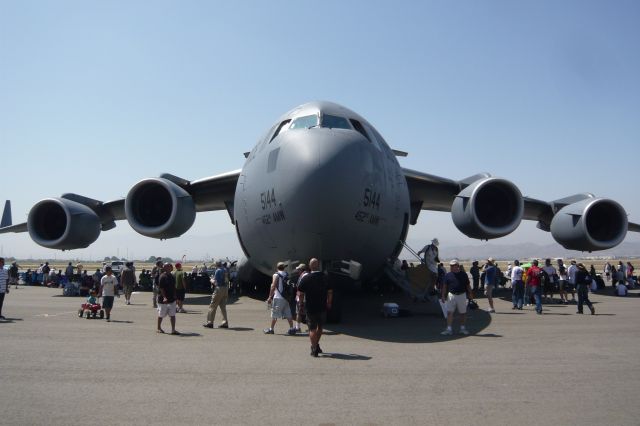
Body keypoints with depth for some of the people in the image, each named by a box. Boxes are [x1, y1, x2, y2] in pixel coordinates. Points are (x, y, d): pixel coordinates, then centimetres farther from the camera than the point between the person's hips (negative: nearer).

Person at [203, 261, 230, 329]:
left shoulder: (218, 271, -10)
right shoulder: (225, 271, 13)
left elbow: (215, 282, -13)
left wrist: (212, 280, 6)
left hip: (219, 288, -8)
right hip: (225, 288, 8)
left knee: (213, 306, 0)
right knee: (223, 307, 11)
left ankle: (210, 322, 3)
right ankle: (225, 323, 8)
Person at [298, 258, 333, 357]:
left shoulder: (306, 278, -10)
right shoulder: (325, 277, -3)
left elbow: (301, 293, -6)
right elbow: (330, 292, 2)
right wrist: (329, 303, 15)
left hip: (310, 307, -2)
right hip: (322, 307, 3)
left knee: (312, 329, 5)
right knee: (320, 327, 20)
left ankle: (314, 349, 5)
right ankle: (316, 345, 28)